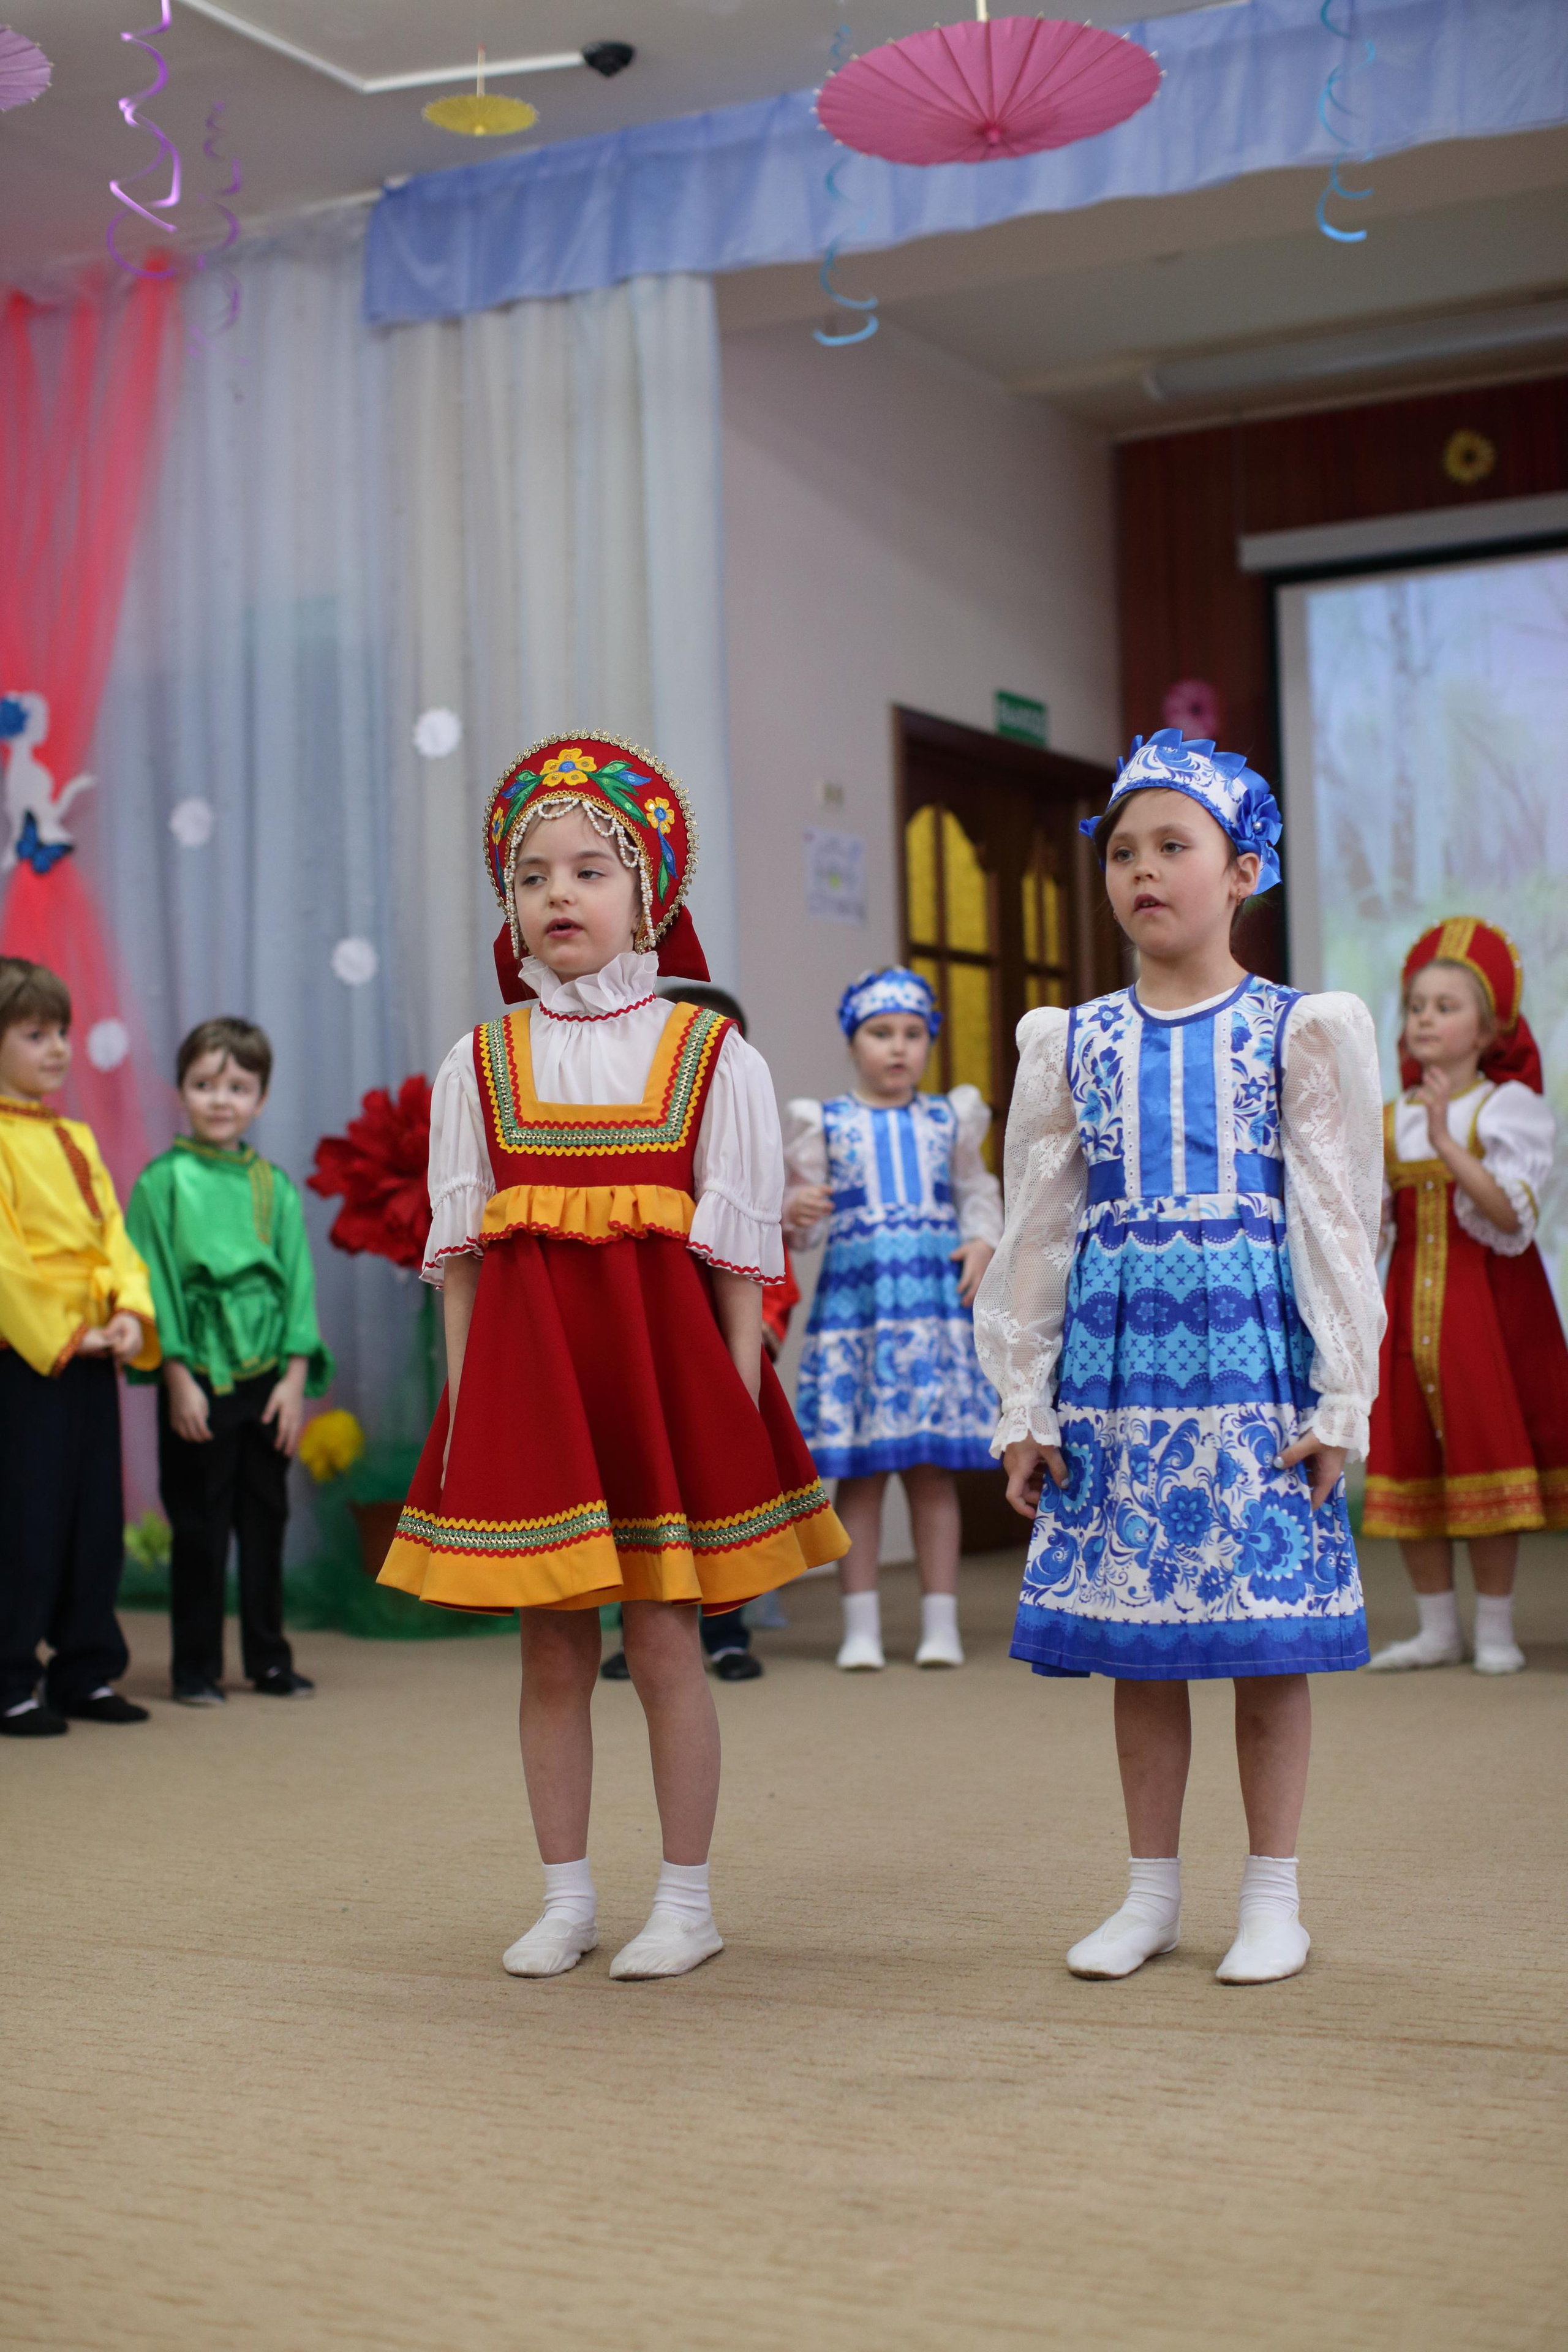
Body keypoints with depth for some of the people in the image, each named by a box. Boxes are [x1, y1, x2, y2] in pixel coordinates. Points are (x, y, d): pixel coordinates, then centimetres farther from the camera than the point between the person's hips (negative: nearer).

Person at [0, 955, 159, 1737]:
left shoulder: (76, 1137, 16)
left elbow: (112, 1231, 11)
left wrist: (132, 1312, -5)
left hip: (90, 1357, 8)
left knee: (98, 1519, 11)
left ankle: (86, 1672, 20)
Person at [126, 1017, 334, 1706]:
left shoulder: (276, 1187, 8)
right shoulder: (163, 1181, -2)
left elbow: (298, 1281, 7)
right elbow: (155, 1283, -5)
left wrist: (295, 1376, -2)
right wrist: (178, 1377, -11)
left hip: (268, 1380, 4)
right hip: (199, 1378, -3)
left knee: (266, 1521, 10)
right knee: (199, 1527, 2)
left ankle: (269, 1658, 21)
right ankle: (195, 1667, 12)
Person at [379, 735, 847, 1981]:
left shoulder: (712, 1054, 0)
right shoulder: (481, 1064, 6)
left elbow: (736, 1252, -1)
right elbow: (462, 1254, 6)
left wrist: (739, 1400, -6)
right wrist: (464, 1398, 0)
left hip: (663, 1362, -2)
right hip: (527, 1372, 2)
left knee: (666, 1642, 2)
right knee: (551, 1649, 8)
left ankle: (687, 1899, 16)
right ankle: (566, 1898, 21)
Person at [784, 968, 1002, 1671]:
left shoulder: (948, 1121, 10)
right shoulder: (825, 1124, 4)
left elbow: (977, 1191, 20)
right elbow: (809, 1222, 3)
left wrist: (984, 1241, 1)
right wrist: (794, 1214, -19)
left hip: (936, 1301, 1)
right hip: (855, 1305, -1)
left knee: (933, 1469, 3)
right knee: (859, 1472, 0)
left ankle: (941, 1623, 10)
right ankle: (861, 1627, 8)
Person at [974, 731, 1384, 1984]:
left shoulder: (1301, 1030, 2)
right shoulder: (1075, 1044, 9)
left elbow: (1338, 1219, 0)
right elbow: (1038, 1230, 9)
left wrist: (1342, 1399, -4)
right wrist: (1025, 1404, 6)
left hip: (1252, 1354, -2)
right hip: (1117, 1355, 3)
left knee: (1268, 1641, 1)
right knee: (1135, 1640, 7)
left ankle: (1273, 1896, 15)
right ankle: (1153, 1890, 20)